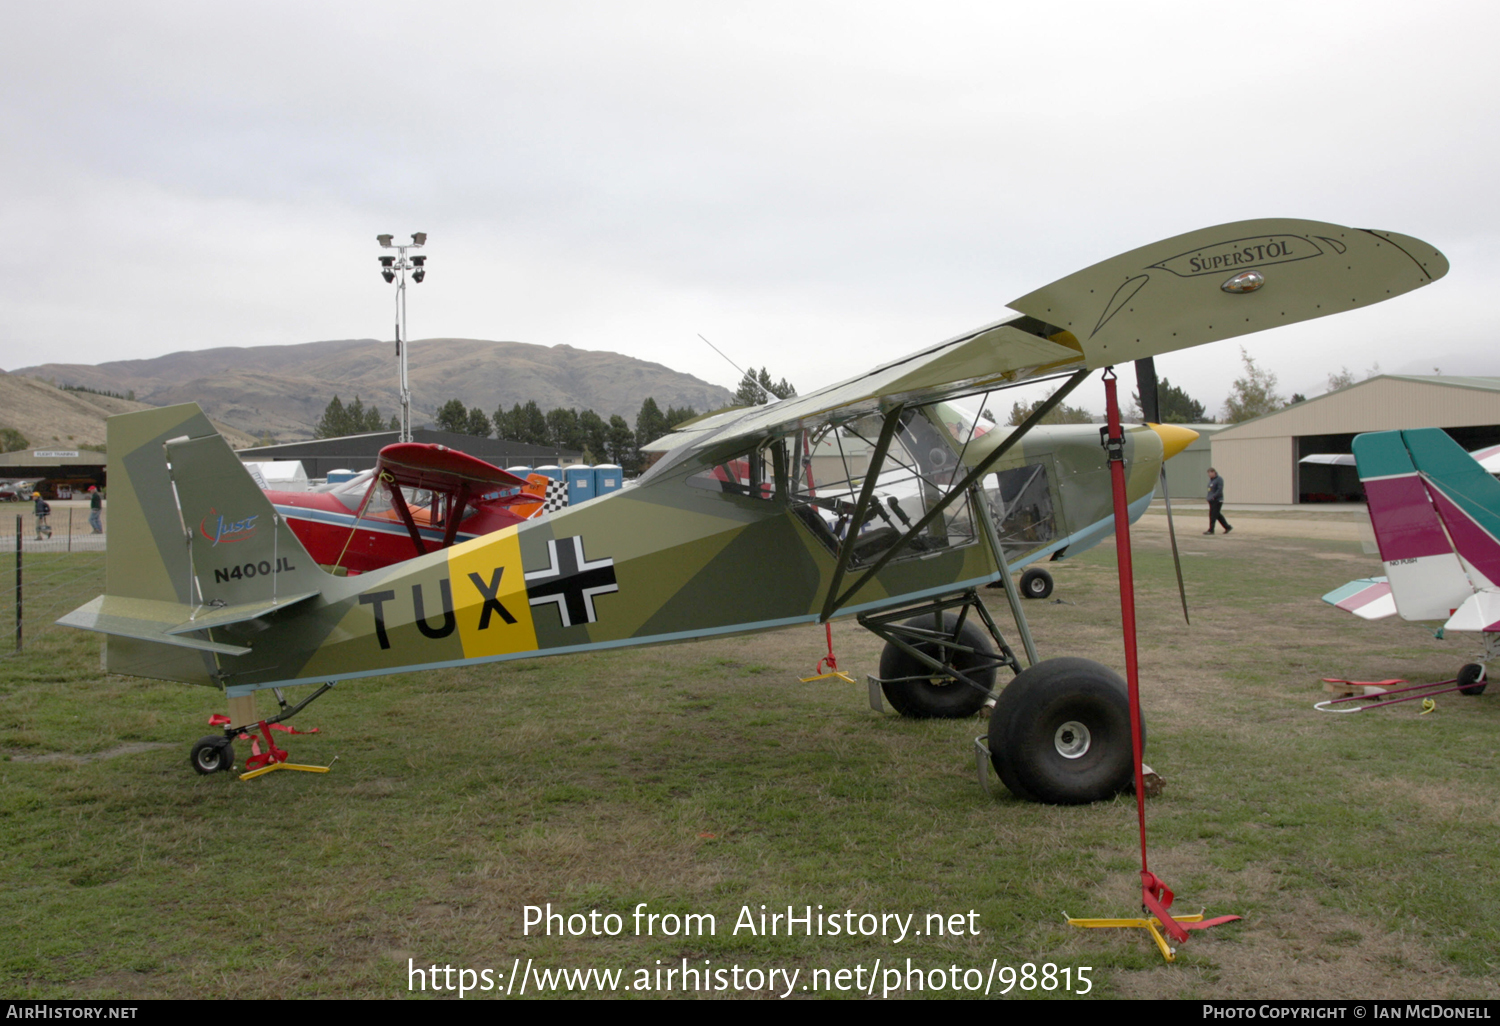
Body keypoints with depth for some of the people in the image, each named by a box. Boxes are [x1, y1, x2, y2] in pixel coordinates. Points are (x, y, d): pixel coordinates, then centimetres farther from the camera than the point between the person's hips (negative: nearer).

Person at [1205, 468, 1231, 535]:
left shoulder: (1219, 479, -11)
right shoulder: (1210, 480, 16)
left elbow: (1219, 490, -20)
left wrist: (1213, 497, -24)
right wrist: (1209, 498, 9)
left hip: (1217, 500, -9)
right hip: (1212, 501, 9)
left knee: (1213, 515, -8)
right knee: (1218, 515, 13)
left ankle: (1211, 530, -5)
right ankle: (1228, 527, 22)